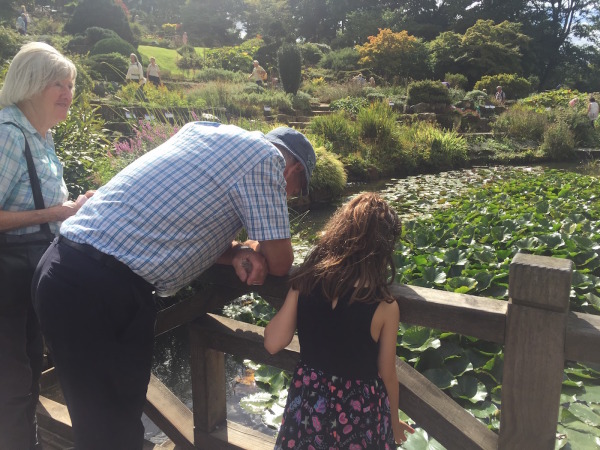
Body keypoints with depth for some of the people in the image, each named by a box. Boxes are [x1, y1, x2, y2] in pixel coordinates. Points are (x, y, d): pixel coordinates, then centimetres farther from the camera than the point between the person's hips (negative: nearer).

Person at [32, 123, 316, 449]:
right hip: (106, 291, -9)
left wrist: (238, 254, 4)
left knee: (97, 423, 21)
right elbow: (279, 263, -3)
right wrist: (249, 250, 19)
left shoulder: (206, 131, 17)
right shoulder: (266, 158, -7)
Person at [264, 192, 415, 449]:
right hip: (359, 411, -1)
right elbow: (387, 375, -7)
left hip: (307, 402, 2)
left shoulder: (307, 281, -13)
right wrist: (394, 422, 11)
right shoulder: (385, 307, -19)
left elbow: (273, 344, -10)